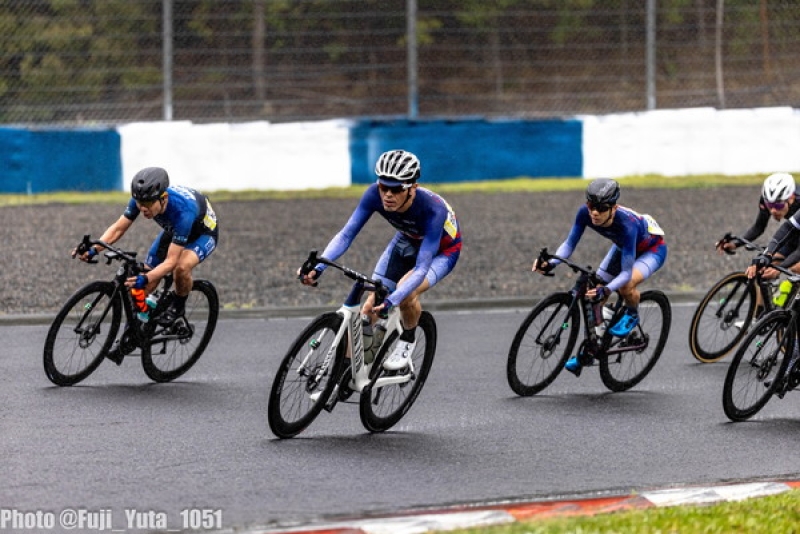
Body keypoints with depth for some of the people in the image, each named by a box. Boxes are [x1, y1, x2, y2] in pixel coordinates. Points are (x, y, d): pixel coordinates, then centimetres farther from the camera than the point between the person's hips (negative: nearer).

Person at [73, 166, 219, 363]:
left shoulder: (182, 211, -42)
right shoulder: (141, 199, -27)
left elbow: (170, 261, -41)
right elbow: (118, 228, -18)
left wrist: (145, 279, -56)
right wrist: (94, 249, -35)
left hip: (203, 232, -6)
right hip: (172, 230, 6)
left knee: (181, 267, -36)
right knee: (144, 285, -6)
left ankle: (179, 305, -6)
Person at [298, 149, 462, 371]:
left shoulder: (433, 209, -40)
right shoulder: (375, 195, -29)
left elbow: (421, 268, -43)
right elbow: (346, 234, -28)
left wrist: (391, 301, -56)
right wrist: (317, 268, -43)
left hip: (442, 250, -5)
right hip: (408, 241, 5)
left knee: (406, 292, -31)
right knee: (371, 303, -10)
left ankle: (408, 340, -2)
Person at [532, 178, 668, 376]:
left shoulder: (626, 224, -42)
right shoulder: (585, 213, -28)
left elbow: (626, 272, -40)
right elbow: (570, 243, -19)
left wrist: (607, 290, -57)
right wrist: (550, 264, -36)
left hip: (652, 249, -6)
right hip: (622, 247, 6)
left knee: (626, 285, -34)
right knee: (595, 295, -3)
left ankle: (632, 315, 0)